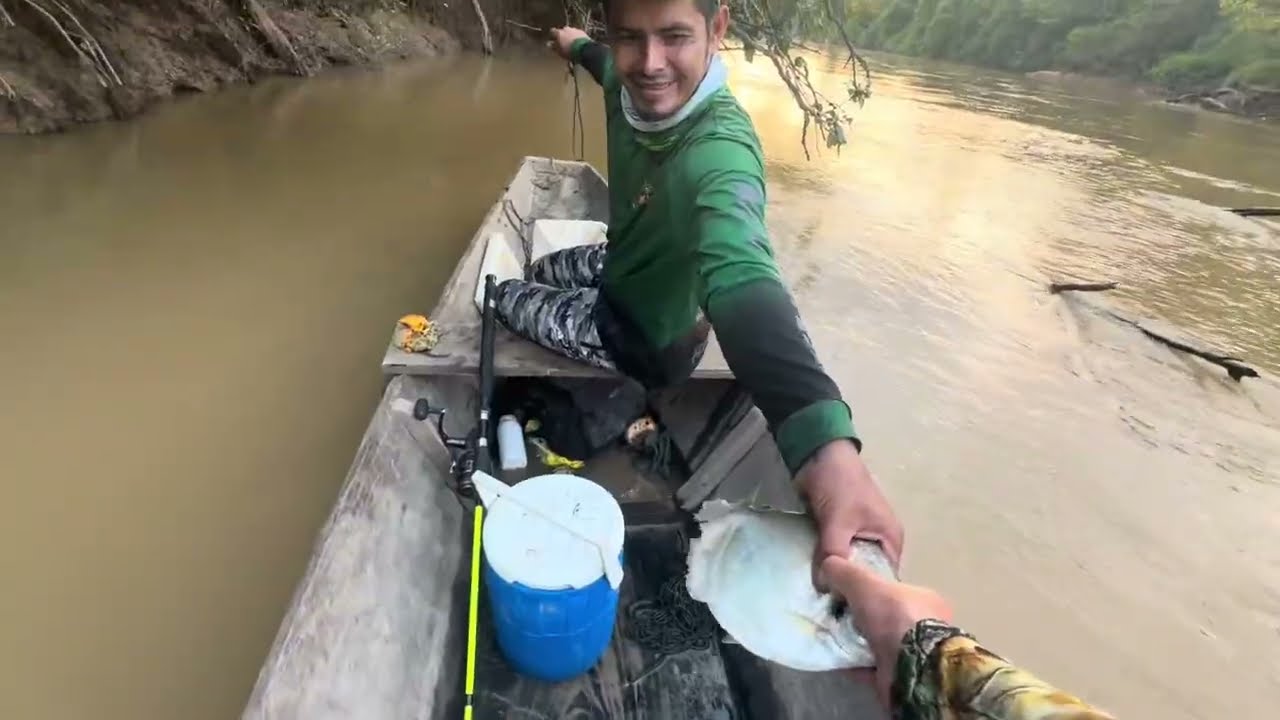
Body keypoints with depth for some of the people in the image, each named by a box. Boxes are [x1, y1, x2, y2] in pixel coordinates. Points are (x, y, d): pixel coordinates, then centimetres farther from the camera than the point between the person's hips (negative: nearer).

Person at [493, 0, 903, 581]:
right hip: (622, 267, 7)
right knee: (537, 271, 30)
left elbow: (739, 274, -61)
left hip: (647, 332, -7)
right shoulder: (632, 86, -18)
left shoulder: (718, 151, -42)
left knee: (504, 299, 5)